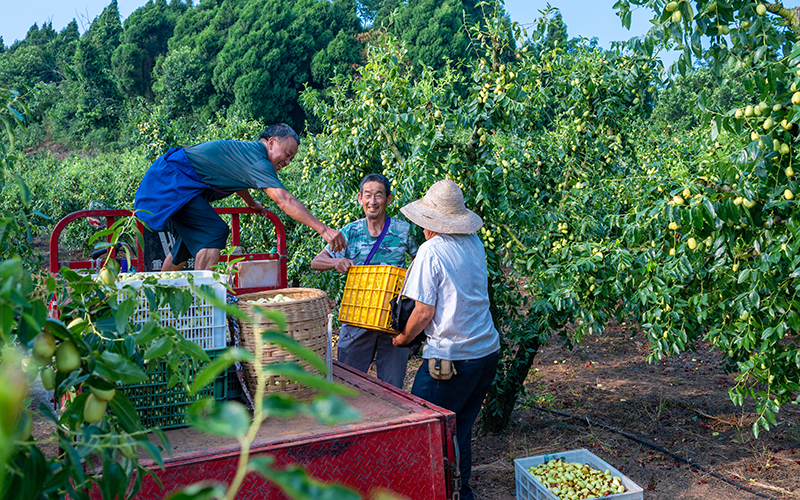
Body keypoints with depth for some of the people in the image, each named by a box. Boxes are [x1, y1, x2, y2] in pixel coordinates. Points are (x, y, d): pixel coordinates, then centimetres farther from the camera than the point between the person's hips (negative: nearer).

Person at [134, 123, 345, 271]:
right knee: (215, 231, -20)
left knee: (191, 236, 20)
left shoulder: (246, 150, 10)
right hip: (171, 181, -11)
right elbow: (285, 201, -31)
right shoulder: (256, 159, -20)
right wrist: (323, 229, -34)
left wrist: (251, 203, 49)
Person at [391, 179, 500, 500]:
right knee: (460, 431, 19)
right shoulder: (475, 244, 7)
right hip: (488, 352, 8)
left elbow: (424, 312, -14)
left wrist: (403, 338, 3)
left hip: (450, 357, -7)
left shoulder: (431, 251, -13)